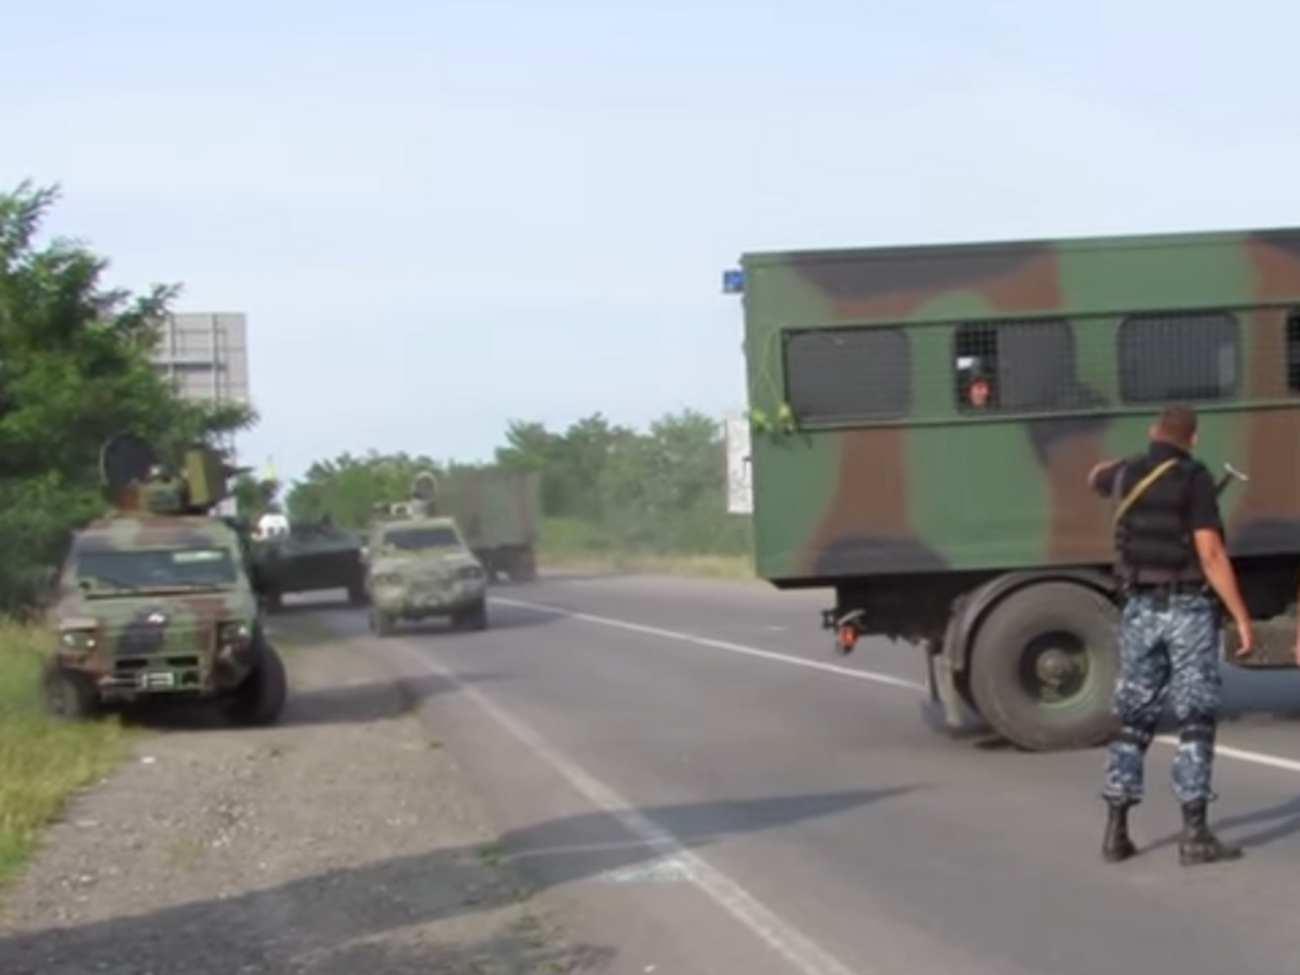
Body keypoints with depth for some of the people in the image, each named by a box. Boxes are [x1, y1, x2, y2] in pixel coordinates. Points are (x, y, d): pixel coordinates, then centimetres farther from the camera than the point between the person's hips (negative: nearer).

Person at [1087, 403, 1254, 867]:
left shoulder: (1129, 474, 7)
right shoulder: (1195, 479, -12)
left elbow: (1097, 478, 33)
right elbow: (1211, 554, -19)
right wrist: (1242, 617, -15)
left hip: (1141, 607, 5)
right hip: (1188, 608, -5)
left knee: (1134, 719, 11)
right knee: (1196, 720, -1)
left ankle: (1116, 831, 10)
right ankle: (1194, 834, -4)